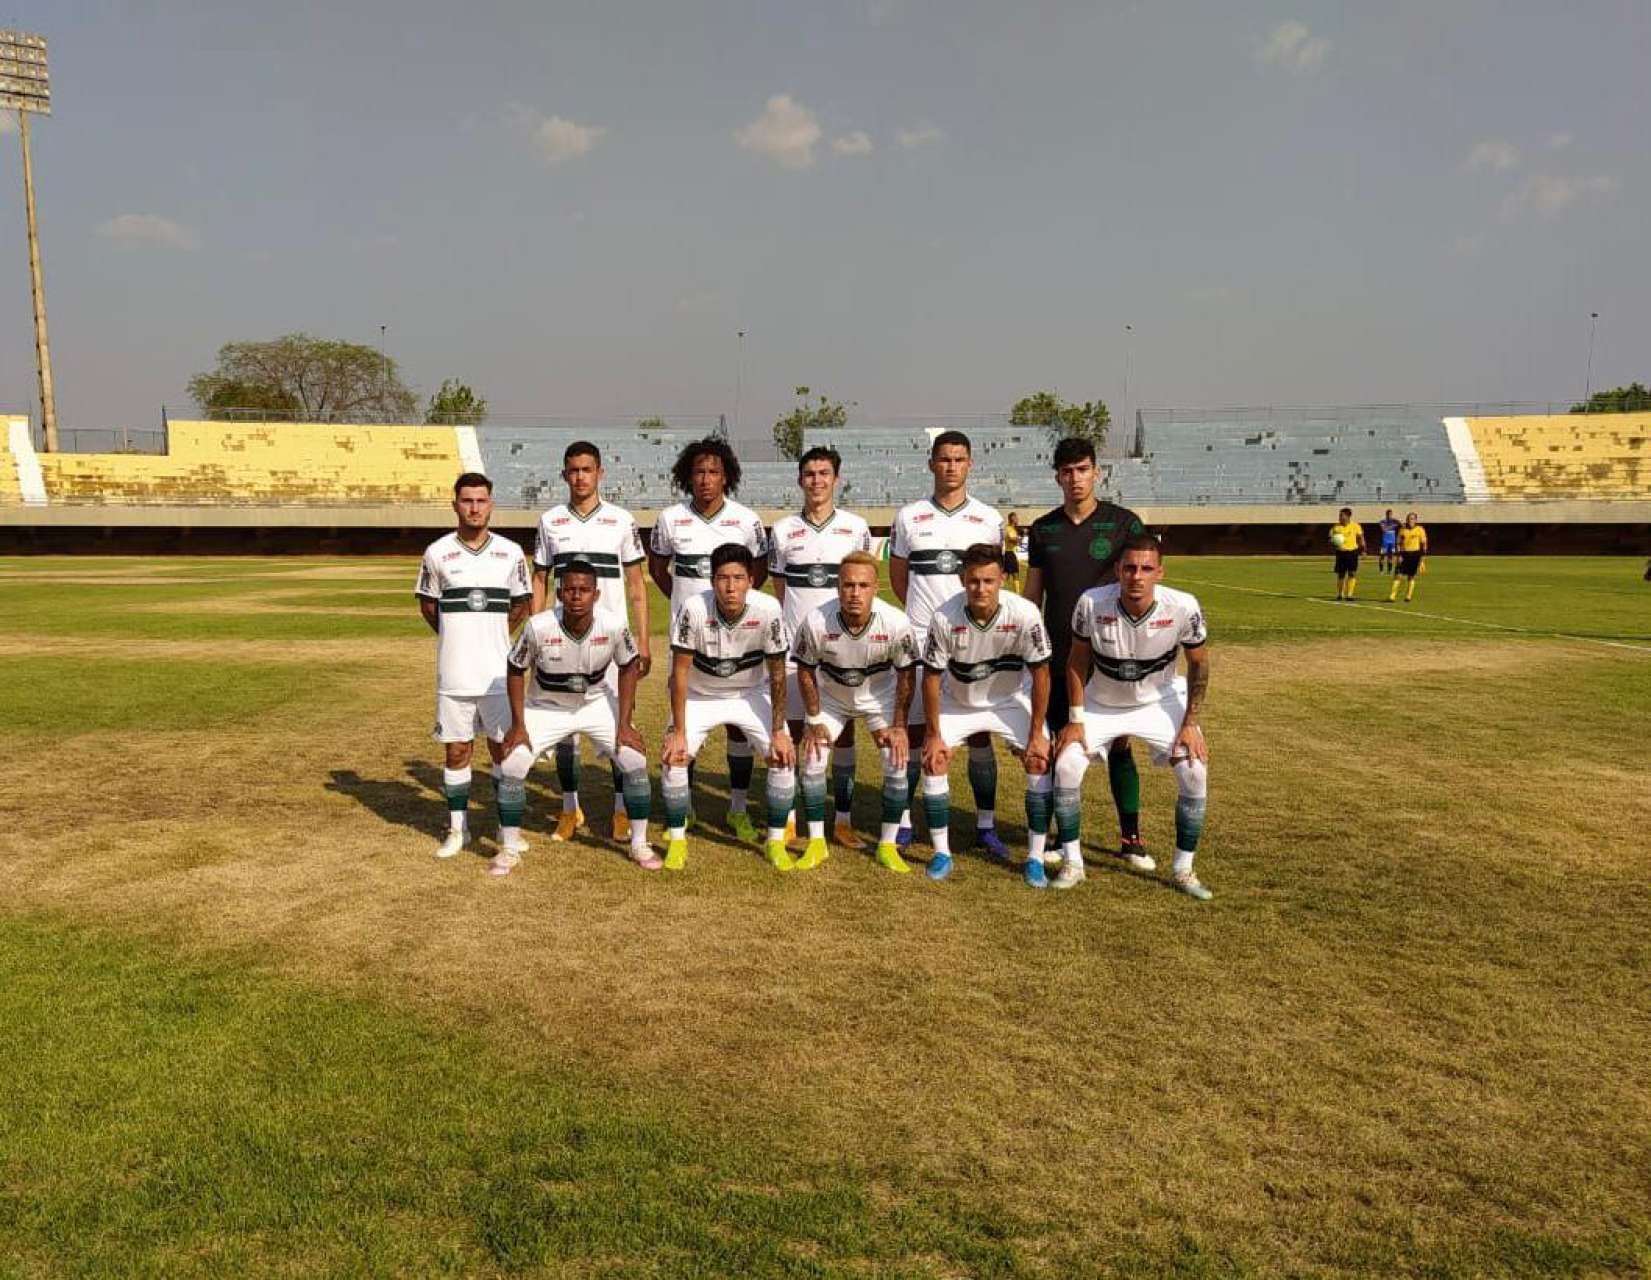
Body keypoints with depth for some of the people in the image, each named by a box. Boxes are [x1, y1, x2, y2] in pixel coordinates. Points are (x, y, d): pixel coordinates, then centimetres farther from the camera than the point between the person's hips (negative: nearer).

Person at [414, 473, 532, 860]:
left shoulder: (510, 553, 2)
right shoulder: (437, 553, 0)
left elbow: (521, 605, 13)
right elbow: (427, 603, 12)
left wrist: (492, 637, 9)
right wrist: (458, 638, 9)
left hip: (498, 672, 1)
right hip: (453, 674, 0)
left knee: (504, 748, 6)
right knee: (456, 751, 6)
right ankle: (457, 828, 18)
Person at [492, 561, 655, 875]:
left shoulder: (614, 624, -26)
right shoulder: (538, 626, -28)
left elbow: (628, 667, -8)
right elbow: (516, 670, -10)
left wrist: (624, 724, -11)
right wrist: (518, 725, -12)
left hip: (598, 703, 1)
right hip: (546, 707, -1)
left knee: (634, 760, -11)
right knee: (511, 765, -12)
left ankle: (639, 844, 8)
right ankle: (509, 849, 7)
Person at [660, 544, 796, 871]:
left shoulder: (767, 609, -27)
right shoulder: (694, 608, -29)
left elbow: (777, 673, -15)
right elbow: (680, 672, -20)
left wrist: (778, 731, -15)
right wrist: (678, 731, -21)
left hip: (751, 693, 1)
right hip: (700, 694, 0)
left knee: (784, 757, -13)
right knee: (673, 757, -17)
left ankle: (776, 842, 5)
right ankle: (677, 840, 4)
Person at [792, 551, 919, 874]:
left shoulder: (895, 623, -31)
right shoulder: (817, 621, -31)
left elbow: (906, 674, -14)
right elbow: (805, 670, -13)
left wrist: (898, 725, -11)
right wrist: (813, 721, -10)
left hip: (879, 696, 0)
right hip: (830, 696, 0)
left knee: (897, 764, -10)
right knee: (812, 762, -9)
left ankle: (888, 846, 6)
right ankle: (816, 844, 7)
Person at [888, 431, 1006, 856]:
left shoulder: (989, 519, 6)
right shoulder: (909, 516, 5)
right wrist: (921, 614, 8)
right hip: (920, 638, 0)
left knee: (980, 732, 2)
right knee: (913, 729, 4)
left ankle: (986, 825, 11)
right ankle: (903, 820, 14)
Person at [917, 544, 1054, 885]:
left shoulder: (1024, 614, -29)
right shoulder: (944, 618, -28)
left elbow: (1040, 673, -18)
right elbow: (931, 677, -14)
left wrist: (1037, 734, -15)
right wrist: (934, 734, -11)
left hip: (1009, 700, 0)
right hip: (957, 701, 0)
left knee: (1039, 760, -15)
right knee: (933, 759, -13)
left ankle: (1036, 858, -2)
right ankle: (942, 854, 3)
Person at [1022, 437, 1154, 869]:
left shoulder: (1124, 522, -2)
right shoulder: (1043, 529, 6)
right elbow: (1032, 595, 11)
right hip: (1059, 655, 2)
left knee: (1119, 744, 2)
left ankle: (1131, 838, 12)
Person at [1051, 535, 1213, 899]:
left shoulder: (1182, 608, -27)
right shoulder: (1092, 603, -27)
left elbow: (1199, 663, -8)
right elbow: (1077, 661, -10)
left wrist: (1190, 723, -10)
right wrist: (1076, 719, -10)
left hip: (1160, 701, 0)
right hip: (1101, 703, 0)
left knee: (1195, 772, -14)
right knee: (1065, 766, -14)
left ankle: (1183, 870, 5)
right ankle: (1072, 863, 4)